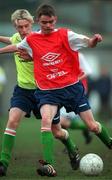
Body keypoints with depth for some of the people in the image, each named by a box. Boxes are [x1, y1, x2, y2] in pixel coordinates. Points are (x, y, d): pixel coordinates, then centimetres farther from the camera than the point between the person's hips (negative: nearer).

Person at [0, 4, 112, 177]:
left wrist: (94, 40, -33)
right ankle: (48, 166, -29)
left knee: (92, 126, 3)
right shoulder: (31, 40, 3)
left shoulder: (65, 35, -4)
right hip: (48, 91, 1)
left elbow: (88, 42, -11)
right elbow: (15, 47, 22)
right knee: (46, 120, -26)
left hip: (72, 87, -1)